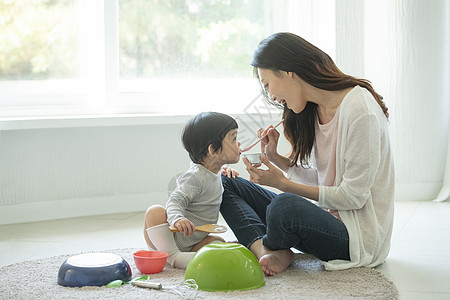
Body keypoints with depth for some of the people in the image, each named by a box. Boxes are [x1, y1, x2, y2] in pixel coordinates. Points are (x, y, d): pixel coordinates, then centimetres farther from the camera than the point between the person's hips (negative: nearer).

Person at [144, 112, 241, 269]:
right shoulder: (196, 177, -22)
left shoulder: (213, 172, 6)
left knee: (219, 243, -13)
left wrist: (223, 171, 16)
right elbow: (176, 201, -30)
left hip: (192, 242, 8)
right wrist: (177, 219, -51)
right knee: (155, 211, -35)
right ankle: (172, 256, -35)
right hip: (170, 235, -8)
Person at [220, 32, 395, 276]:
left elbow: (353, 196, -18)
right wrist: (275, 158, -2)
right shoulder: (312, 110, 7)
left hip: (360, 234, -9)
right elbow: (319, 179, 11)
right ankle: (272, 254, -19)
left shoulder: (359, 111, -20)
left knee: (285, 205, -38)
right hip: (324, 216, 9)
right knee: (227, 183, 5)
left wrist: (283, 184, -17)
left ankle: (264, 247, -4)